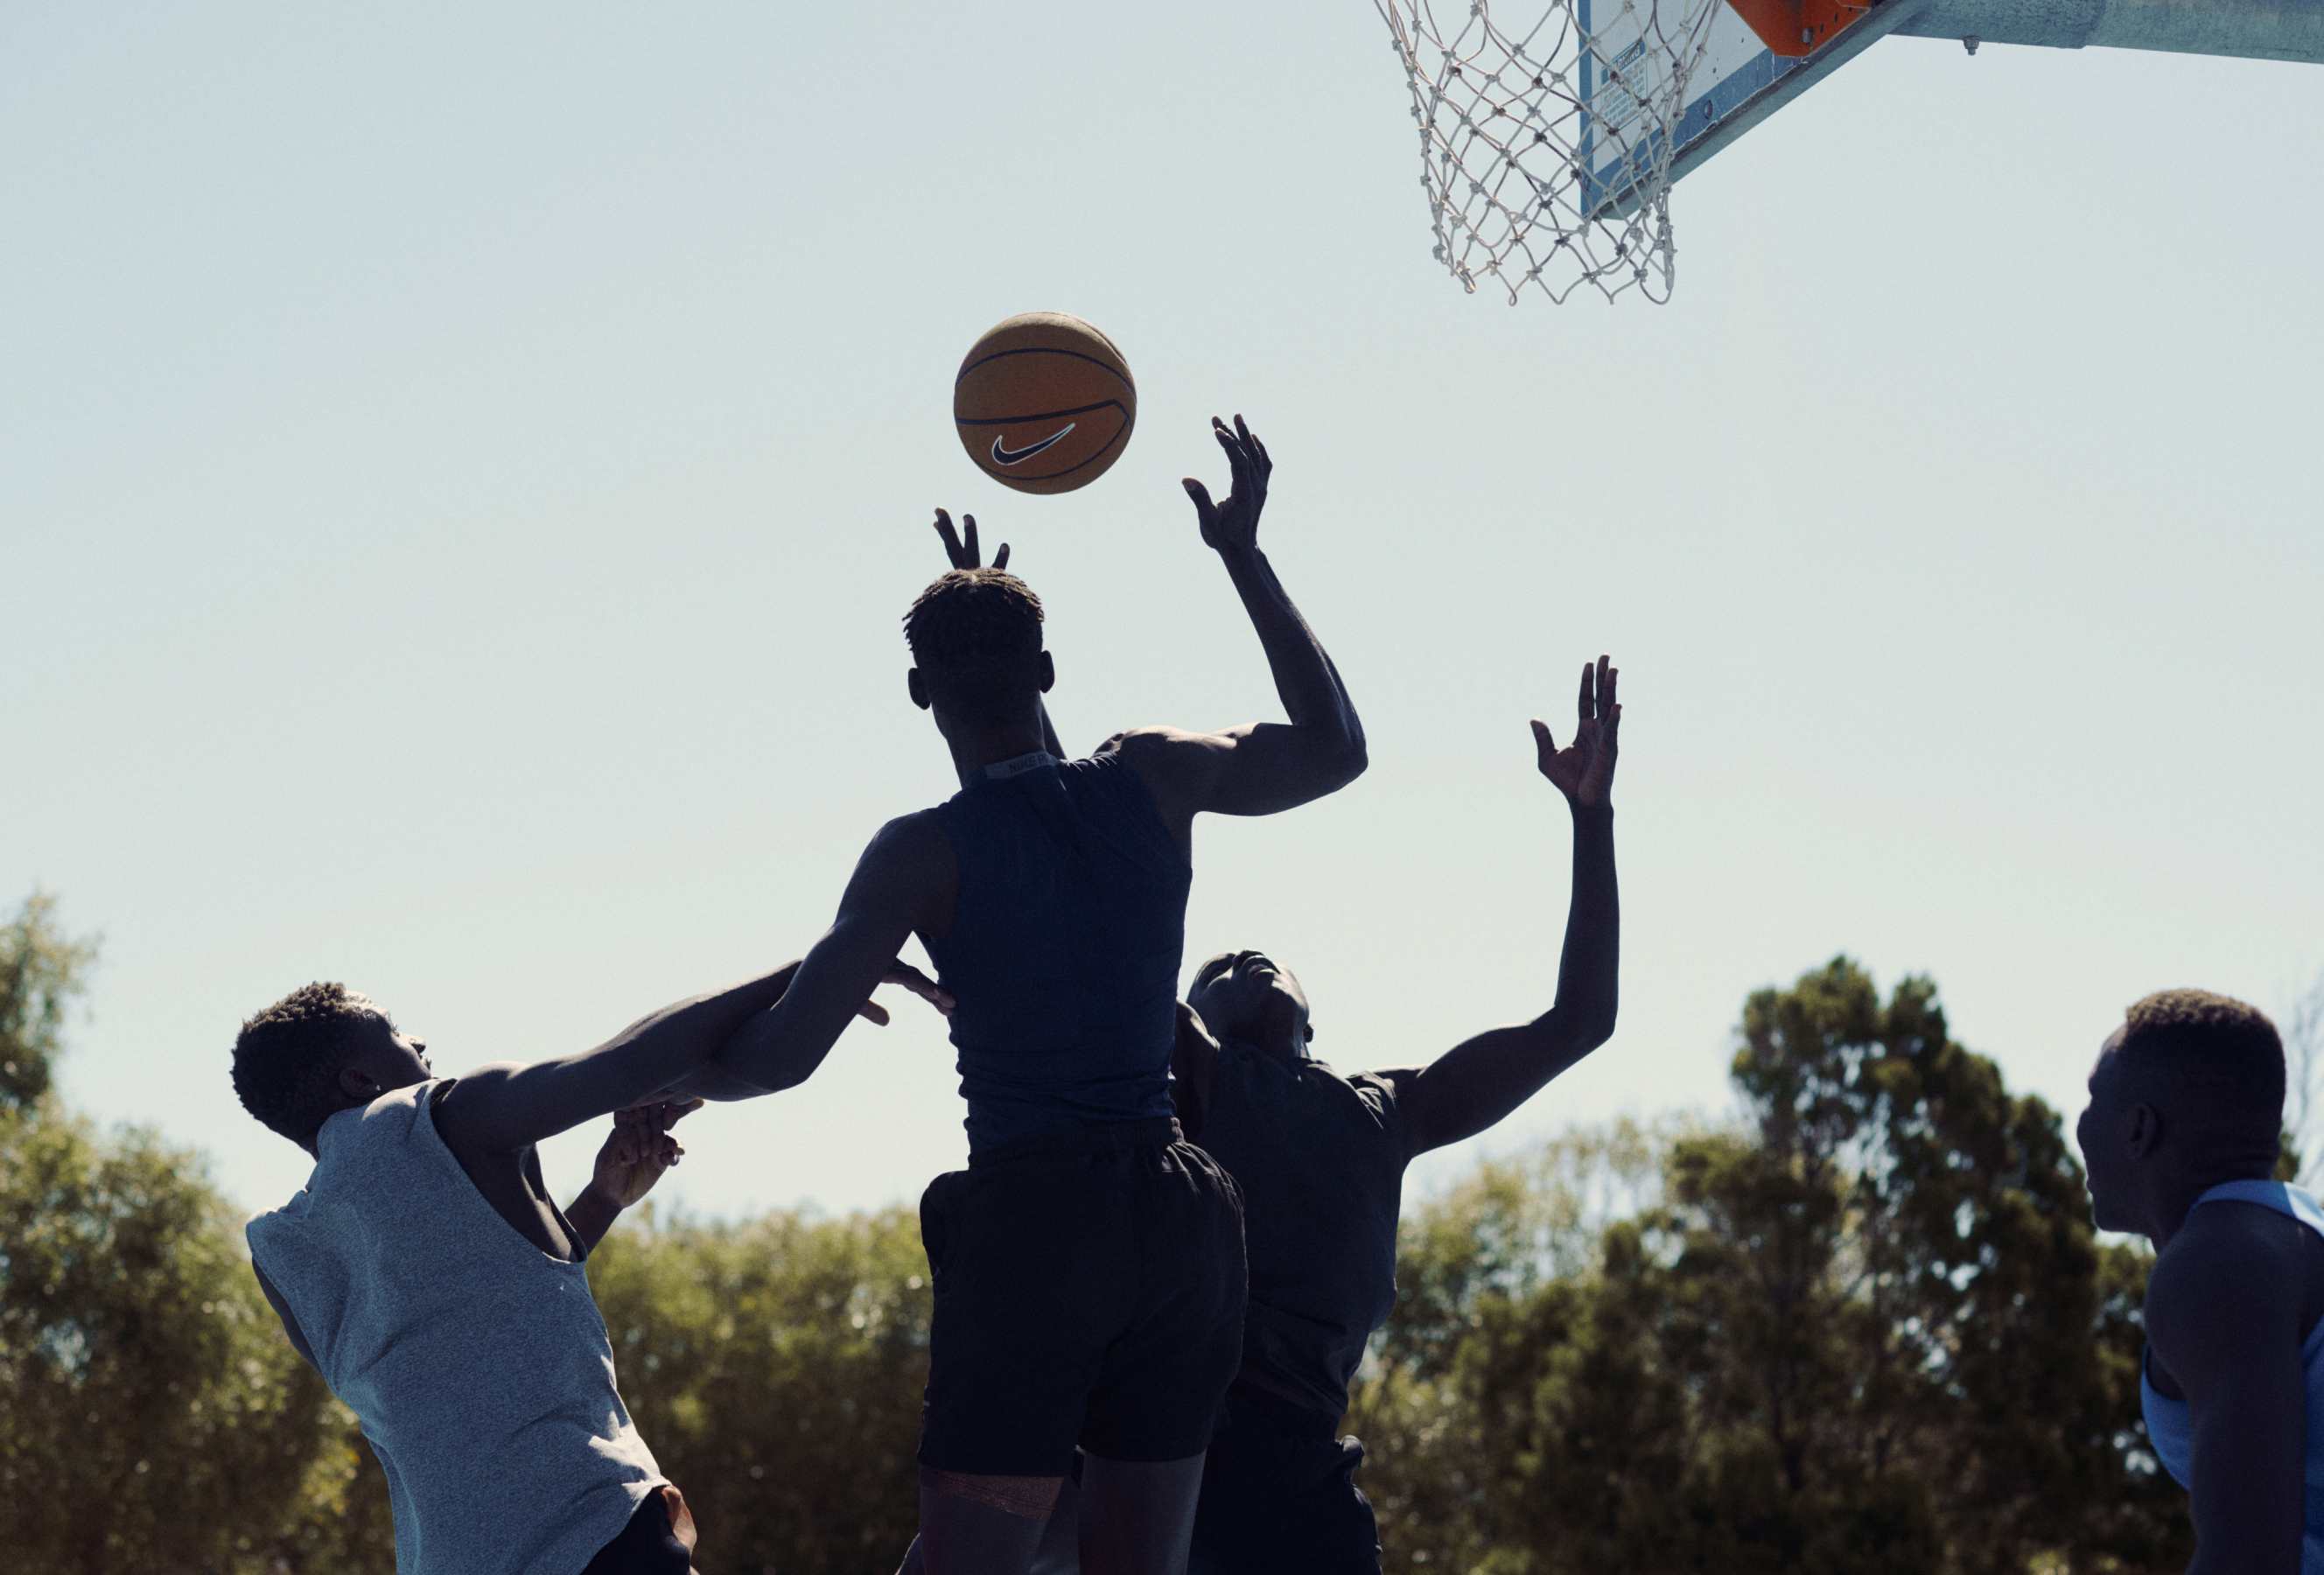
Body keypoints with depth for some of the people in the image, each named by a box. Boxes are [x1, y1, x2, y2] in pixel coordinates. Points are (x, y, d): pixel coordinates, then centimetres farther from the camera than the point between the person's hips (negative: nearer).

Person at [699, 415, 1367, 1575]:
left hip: (1030, 1220, -5)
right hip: (1178, 1218, 5)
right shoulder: (1151, 781, 5)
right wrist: (1244, 556, 21)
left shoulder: (927, 851, -5)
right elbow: (1334, 750, 20)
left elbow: (785, 1055, -8)